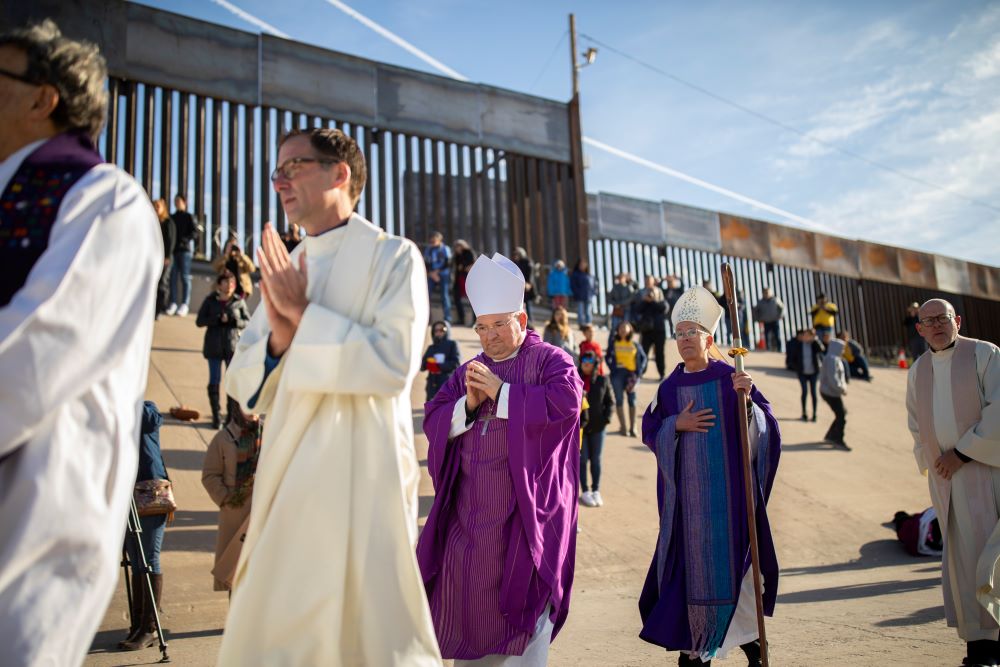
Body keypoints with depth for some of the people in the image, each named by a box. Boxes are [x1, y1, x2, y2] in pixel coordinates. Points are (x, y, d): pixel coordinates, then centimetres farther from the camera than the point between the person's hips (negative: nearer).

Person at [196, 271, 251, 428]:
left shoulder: (239, 301, 0)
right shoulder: (210, 300, 1)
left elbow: (248, 322, 3)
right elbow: (199, 321, -1)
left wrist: (235, 321, -17)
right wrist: (218, 319, -15)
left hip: (233, 346, -1)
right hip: (214, 347, 1)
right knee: (214, 381, 6)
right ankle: (216, 416, 16)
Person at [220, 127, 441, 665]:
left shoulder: (393, 257, -4)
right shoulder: (283, 270, 14)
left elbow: (394, 362, -17)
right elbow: (242, 384, 11)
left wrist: (304, 316, -13)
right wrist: (279, 339, -10)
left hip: (360, 481, -6)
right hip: (288, 481, 6)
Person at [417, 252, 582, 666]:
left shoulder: (549, 360, -1)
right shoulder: (469, 371, 15)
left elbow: (566, 401, -21)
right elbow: (433, 421, 8)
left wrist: (501, 392, -18)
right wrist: (468, 404, -11)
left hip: (522, 514, -5)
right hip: (470, 514, 5)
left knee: (520, 605, -2)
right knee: (467, 602, 10)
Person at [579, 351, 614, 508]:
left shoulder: (602, 381, 2)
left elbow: (610, 401, 7)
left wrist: (606, 418, -6)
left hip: (597, 426, 1)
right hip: (579, 426, -1)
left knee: (596, 459, 8)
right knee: (582, 459, 3)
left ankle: (596, 491, 18)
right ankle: (585, 492, 12)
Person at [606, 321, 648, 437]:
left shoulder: (635, 345, 8)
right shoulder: (613, 344, 7)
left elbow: (643, 357, 12)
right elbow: (608, 357, 7)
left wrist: (639, 372, 3)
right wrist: (612, 369, -7)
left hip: (632, 374, 1)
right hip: (618, 373, -1)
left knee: (632, 400, 1)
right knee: (619, 399, 0)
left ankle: (632, 428, 6)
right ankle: (623, 427, 5)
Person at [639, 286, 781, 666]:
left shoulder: (730, 378, -2)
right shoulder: (669, 388, 7)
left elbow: (764, 425, -8)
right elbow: (650, 431, 6)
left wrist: (747, 401, -28)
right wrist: (677, 424, -12)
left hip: (727, 489, -2)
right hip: (687, 492, 3)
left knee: (730, 559, 0)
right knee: (691, 560, 5)